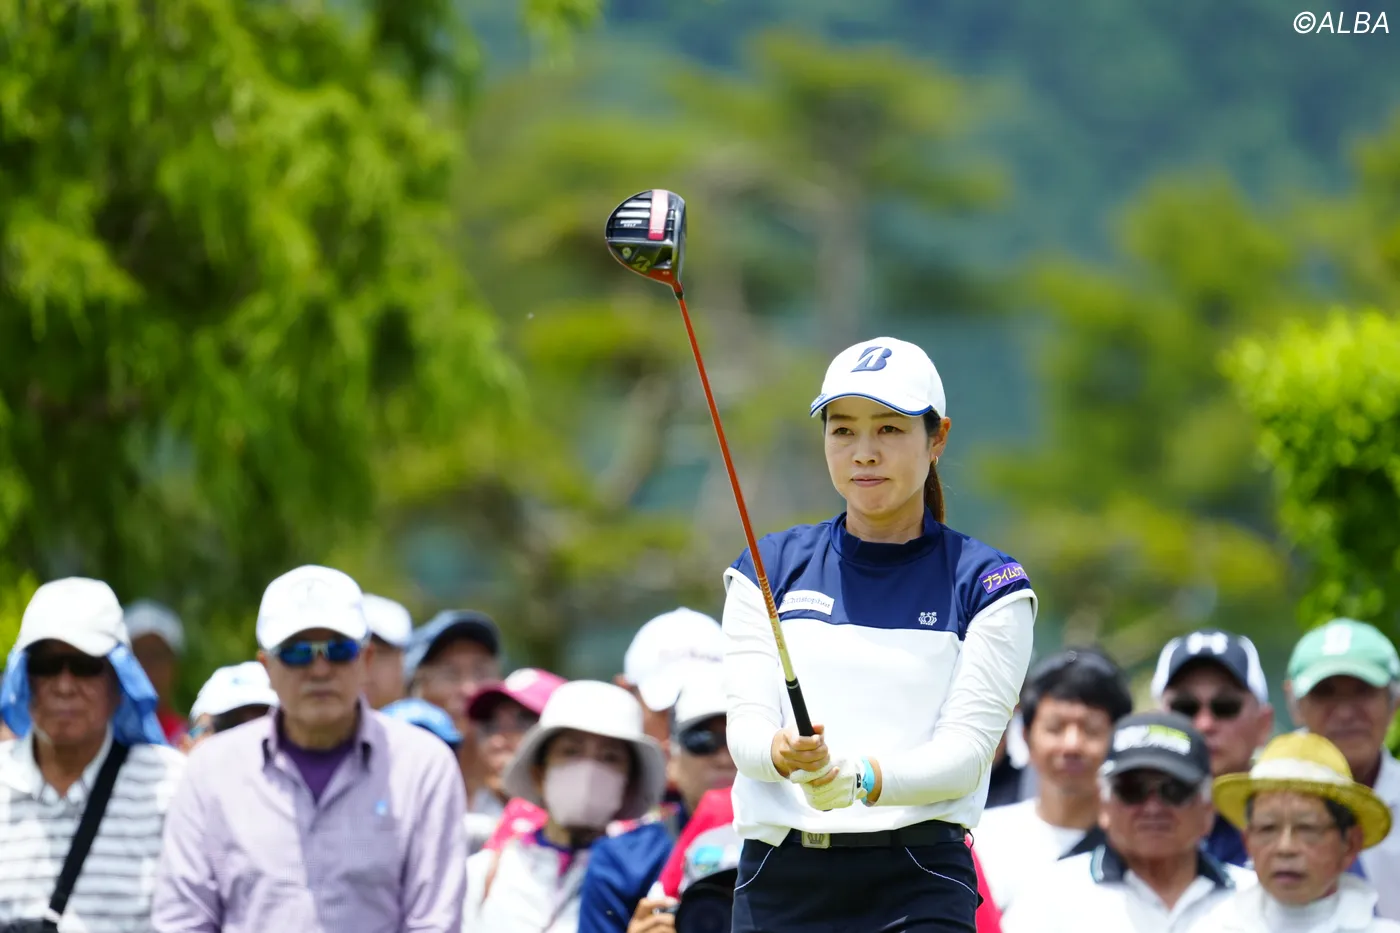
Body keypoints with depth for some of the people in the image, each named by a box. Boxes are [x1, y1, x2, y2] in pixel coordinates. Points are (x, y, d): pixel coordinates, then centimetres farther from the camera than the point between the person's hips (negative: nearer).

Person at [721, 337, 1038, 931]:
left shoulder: (988, 585, 4)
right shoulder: (768, 570, 12)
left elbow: (967, 747, -6)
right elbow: (745, 721, 1)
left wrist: (859, 779, -25)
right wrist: (783, 752, -24)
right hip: (777, 879, 3)